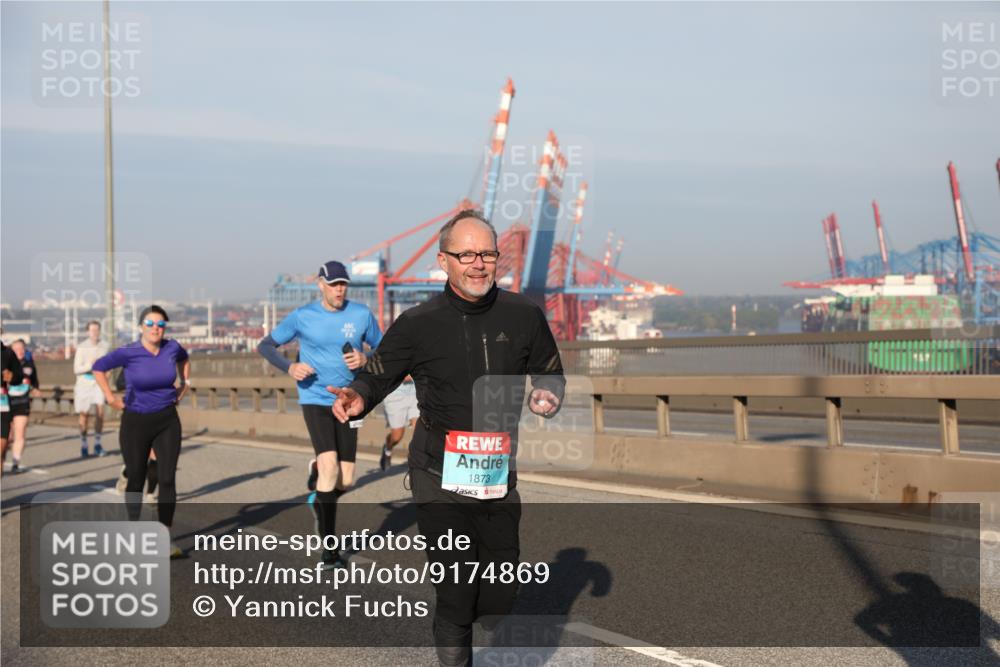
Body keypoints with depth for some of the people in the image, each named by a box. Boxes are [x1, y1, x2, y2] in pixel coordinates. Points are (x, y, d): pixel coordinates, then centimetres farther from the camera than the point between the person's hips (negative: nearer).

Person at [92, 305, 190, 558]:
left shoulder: (172, 348, -4)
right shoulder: (128, 353, -13)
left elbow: (184, 359, 20)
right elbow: (98, 367, -1)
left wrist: (184, 384, 12)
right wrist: (111, 398, -4)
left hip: (167, 421, 2)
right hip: (136, 422, -2)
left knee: (167, 478, -6)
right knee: (136, 478, 8)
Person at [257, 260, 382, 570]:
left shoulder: (361, 314, 0)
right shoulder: (302, 316, -4)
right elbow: (265, 345, 4)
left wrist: (365, 359, -12)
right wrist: (289, 367, -14)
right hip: (315, 400, -3)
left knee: (345, 480, 1)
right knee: (330, 467, -18)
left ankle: (318, 487, 39)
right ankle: (329, 547, -8)